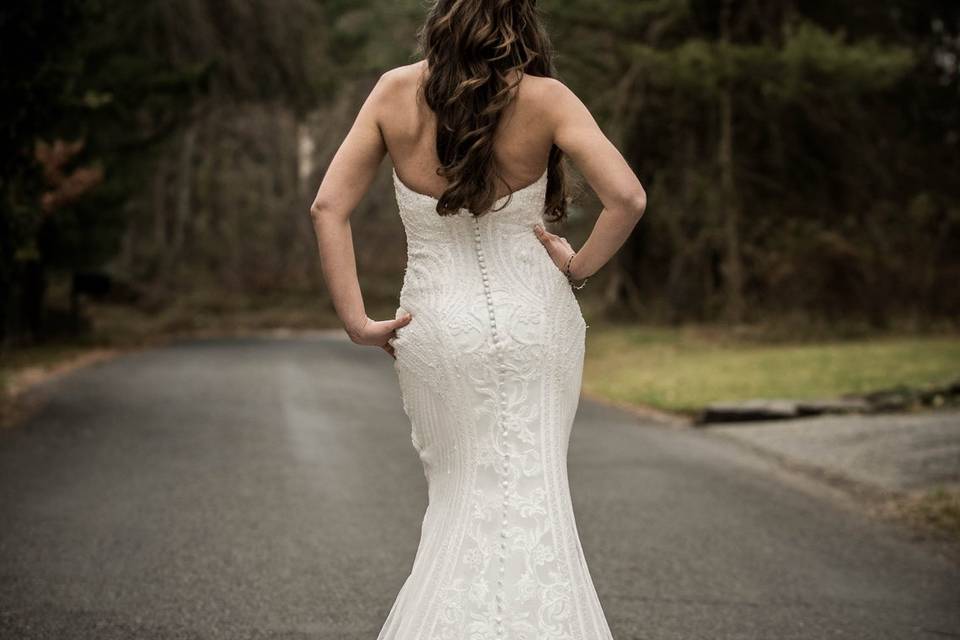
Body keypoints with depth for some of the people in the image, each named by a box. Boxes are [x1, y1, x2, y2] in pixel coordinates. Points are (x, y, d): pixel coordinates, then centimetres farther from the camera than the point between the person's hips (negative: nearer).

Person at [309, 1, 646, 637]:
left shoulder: (395, 92, -3)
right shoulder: (543, 99, -9)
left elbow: (329, 208, -6)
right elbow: (628, 197, -17)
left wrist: (357, 320, -4)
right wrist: (578, 268, -2)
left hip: (438, 325, 2)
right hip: (534, 317, -1)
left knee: (459, 496, 16)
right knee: (534, 497, 8)